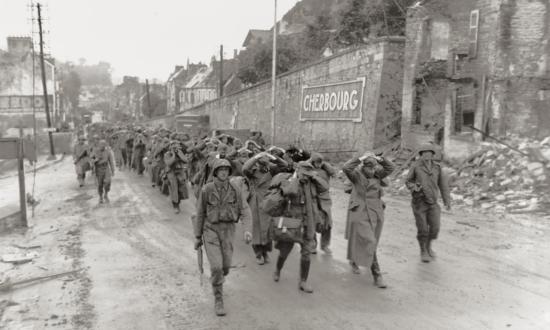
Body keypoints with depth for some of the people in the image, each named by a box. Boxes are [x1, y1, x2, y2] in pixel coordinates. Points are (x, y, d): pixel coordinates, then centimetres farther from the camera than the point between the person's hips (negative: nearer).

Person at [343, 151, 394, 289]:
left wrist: (379, 159, -6)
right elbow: (346, 168, -26)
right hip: (360, 214, -6)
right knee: (369, 243, -12)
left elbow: (391, 168, 7)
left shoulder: (376, 175, 7)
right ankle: (377, 275, -8)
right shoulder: (357, 175, -8)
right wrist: (360, 159, -21)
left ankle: (354, 260, 46)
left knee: (370, 243, 19)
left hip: (376, 215, 6)